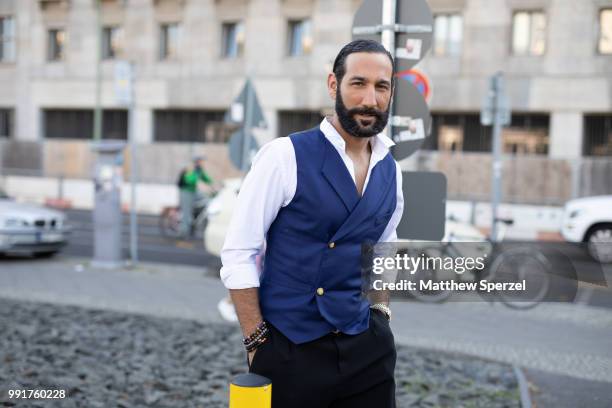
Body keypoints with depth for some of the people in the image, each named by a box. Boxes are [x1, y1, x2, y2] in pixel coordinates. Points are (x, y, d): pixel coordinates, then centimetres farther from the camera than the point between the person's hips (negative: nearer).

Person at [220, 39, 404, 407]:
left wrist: (380, 312, 8)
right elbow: (238, 254, -11)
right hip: (290, 347, -4)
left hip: (367, 348, 5)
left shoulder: (391, 170, 5)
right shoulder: (285, 156, -12)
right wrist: (257, 343, -12)